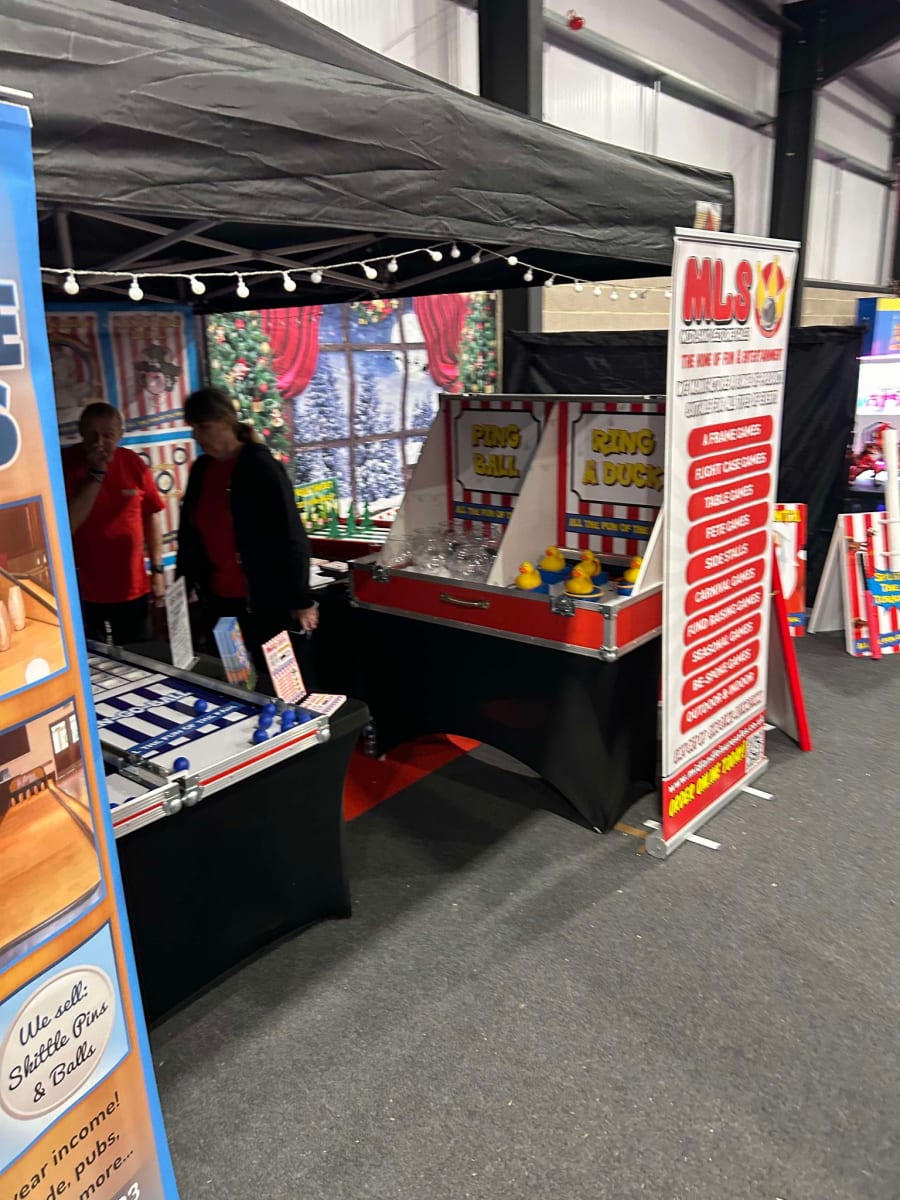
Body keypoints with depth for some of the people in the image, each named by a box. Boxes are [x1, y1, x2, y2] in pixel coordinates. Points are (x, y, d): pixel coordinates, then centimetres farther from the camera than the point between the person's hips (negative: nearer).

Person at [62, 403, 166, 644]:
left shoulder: (133, 463, -2)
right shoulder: (65, 463, -10)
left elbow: (151, 515, 7)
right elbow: (67, 524, -20)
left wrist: (157, 568, 5)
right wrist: (95, 473, -22)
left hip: (132, 588, 3)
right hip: (83, 590, -2)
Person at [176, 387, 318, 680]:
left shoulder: (259, 466, -12)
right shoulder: (201, 469, 8)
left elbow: (290, 536, -14)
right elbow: (189, 531, 16)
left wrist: (301, 601, -15)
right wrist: (183, 587, 13)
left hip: (266, 602, -6)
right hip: (218, 601, 6)